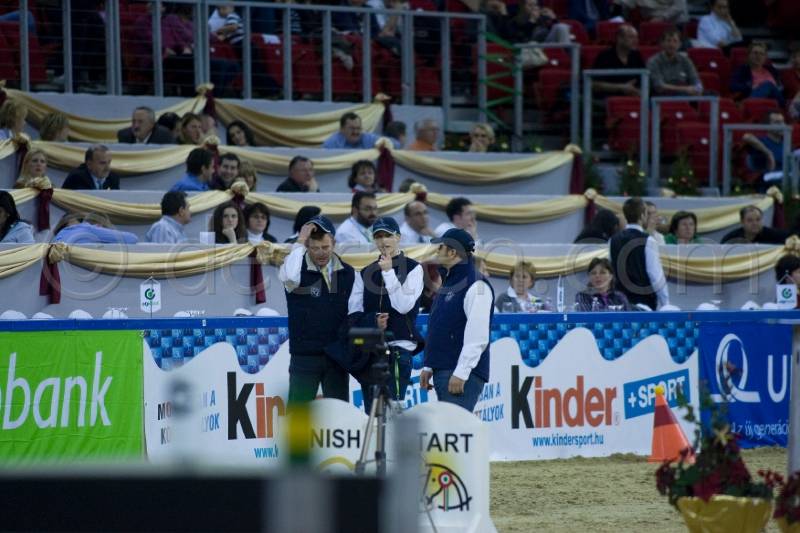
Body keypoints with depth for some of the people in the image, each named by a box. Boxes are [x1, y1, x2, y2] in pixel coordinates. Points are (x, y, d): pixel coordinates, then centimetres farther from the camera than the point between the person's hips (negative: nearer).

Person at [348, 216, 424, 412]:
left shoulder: (413, 269, 3)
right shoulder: (366, 273, 15)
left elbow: (404, 306, -9)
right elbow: (354, 314, 10)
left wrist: (388, 272, -10)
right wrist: (374, 321, -10)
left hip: (398, 346, -5)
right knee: (371, 409, 4)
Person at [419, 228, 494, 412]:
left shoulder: (476, 286, -11)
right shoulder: (448, 283, 20)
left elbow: (477, 337, -19)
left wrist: (461, 373, -23)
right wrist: (429, 366, 20)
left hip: (463, 373, -10)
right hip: (442, 372, 10)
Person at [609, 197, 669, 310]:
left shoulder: (613, 241, 5)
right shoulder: (647, 241, -11)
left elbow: (610, 271, 9)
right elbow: (656, 275, -11)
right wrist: (665, 304, -3)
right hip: (645, 300, -5)